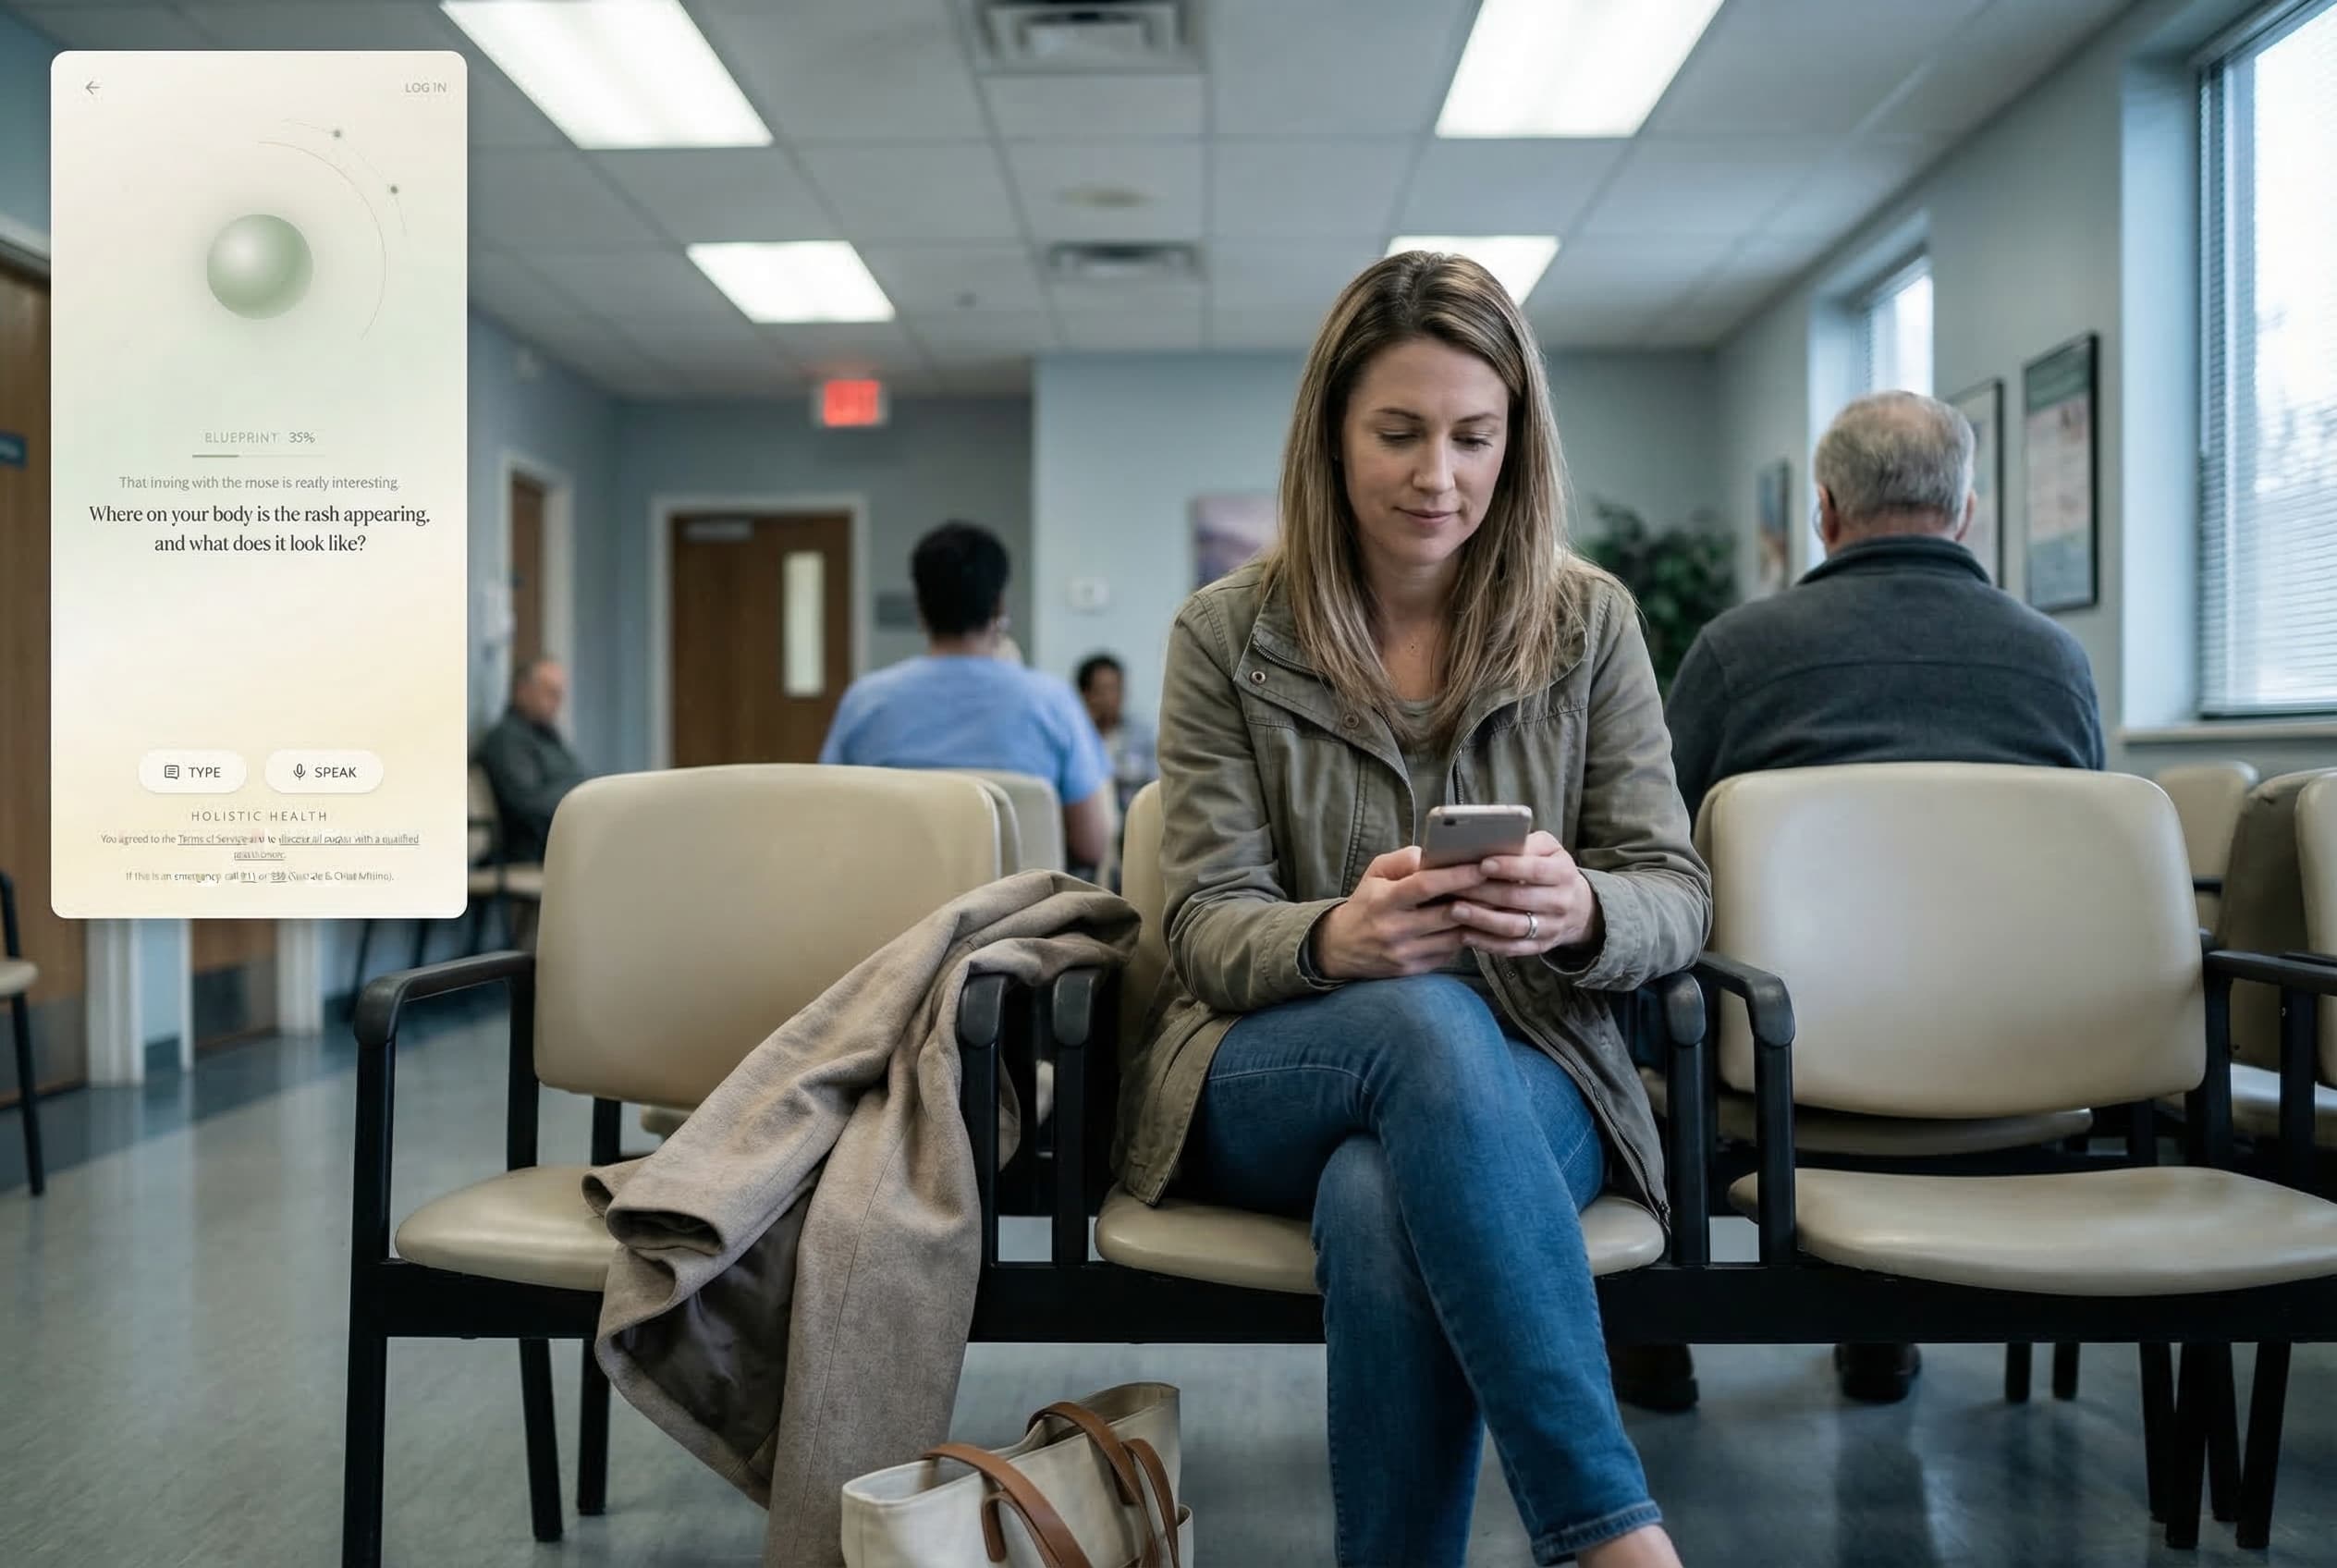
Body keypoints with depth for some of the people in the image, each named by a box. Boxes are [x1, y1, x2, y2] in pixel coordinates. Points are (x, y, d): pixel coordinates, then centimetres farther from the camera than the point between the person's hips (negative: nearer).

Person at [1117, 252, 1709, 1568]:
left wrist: (1579, 913, -25)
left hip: (1527, 1076, 0)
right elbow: (1210, 922, -3)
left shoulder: (1590, 622, 4)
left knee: (1383, 1203, -37)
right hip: (1269, 1085, 0)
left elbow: (1677, 896, 1)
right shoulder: (1227, 635, 1)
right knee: (1426, 1021, -37)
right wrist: (1333, 939, -28)